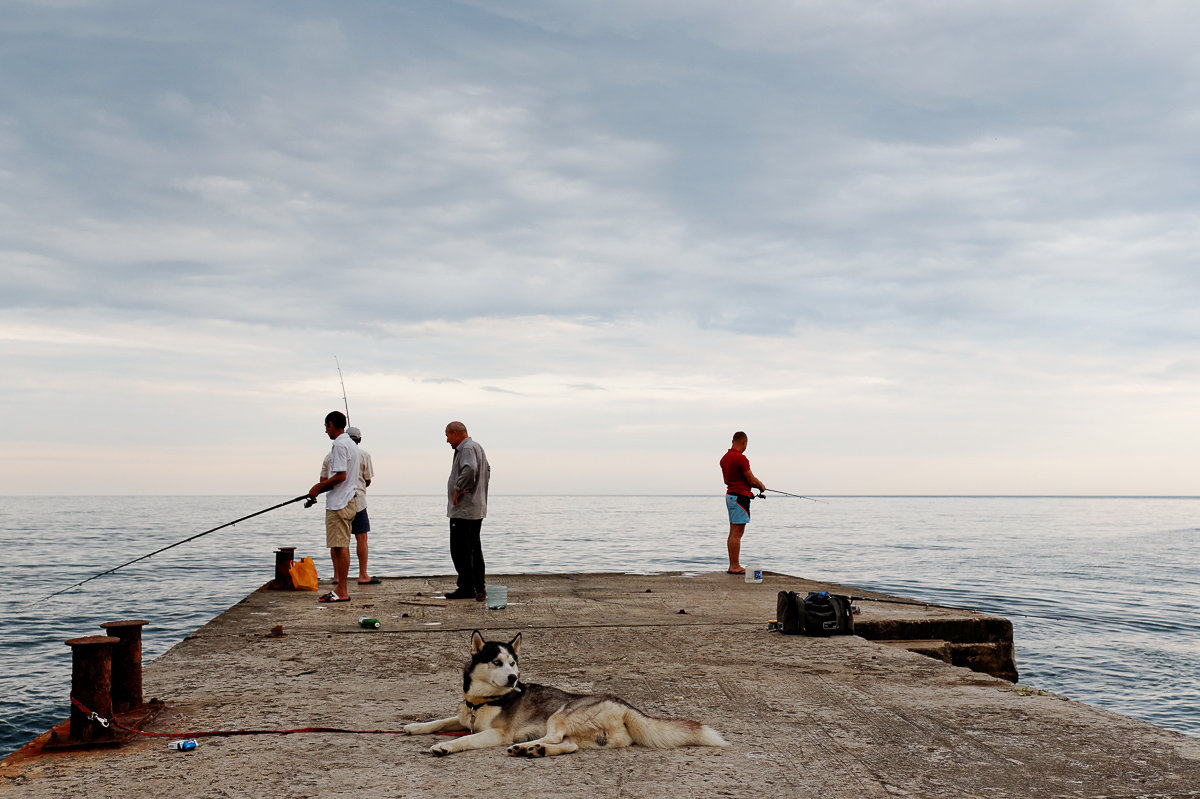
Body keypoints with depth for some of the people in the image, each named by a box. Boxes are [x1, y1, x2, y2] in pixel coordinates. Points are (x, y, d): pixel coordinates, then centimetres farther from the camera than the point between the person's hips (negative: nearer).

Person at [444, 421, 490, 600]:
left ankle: (466, 588, -2)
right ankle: (479, 589, 17)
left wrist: (459, 489, -24)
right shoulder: (477, 447, 18)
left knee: (460, 550, -5)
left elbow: (469, 469, -35)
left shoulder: (467, 449, -15)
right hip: (477, 508, 11)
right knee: (474, 549, 13)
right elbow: (487, 471, 29)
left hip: (463, 510, -11)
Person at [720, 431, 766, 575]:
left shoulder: (724, 458, 11)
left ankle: (733, 566, 15)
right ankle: (735, 566, -6)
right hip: (740, 497, -9)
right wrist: (761, 485, 8)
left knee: (733, 533, 12)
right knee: (737, 533, -7)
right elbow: (752, 480, -14)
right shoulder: (741, 458, -18)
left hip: (730, 495, 9)